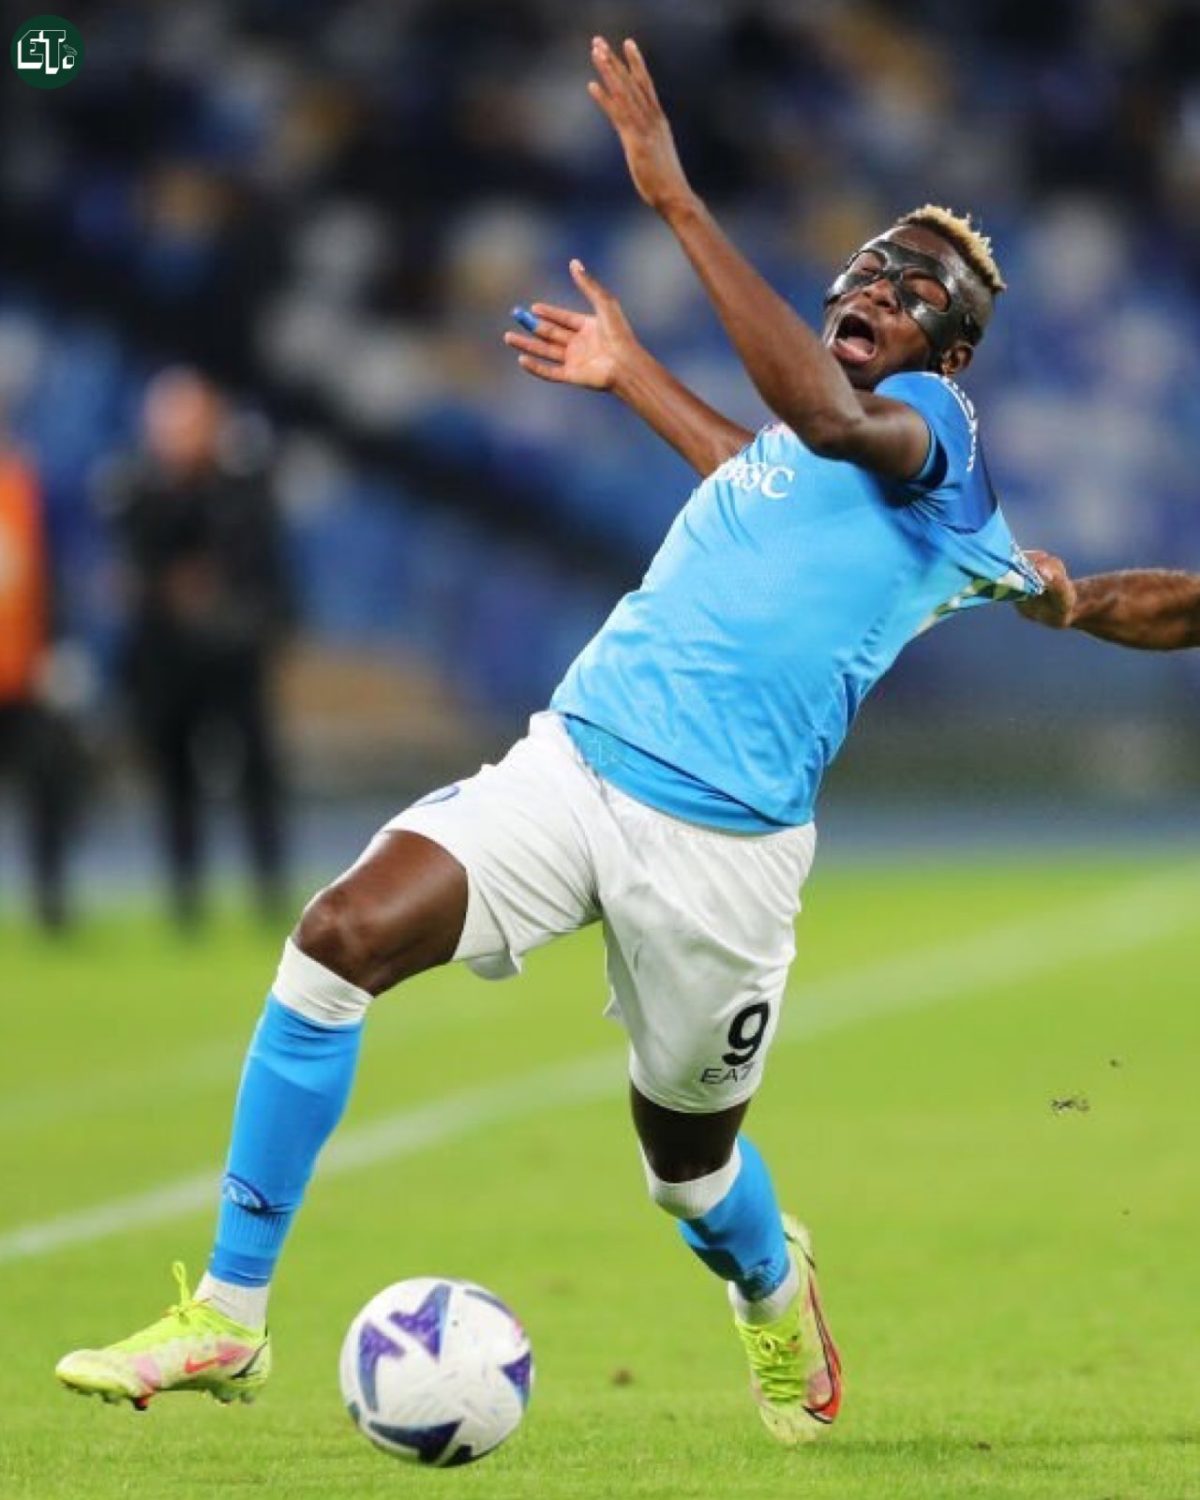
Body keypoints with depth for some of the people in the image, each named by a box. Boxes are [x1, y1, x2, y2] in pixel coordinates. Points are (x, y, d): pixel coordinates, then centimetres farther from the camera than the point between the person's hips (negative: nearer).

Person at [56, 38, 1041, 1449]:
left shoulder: (938, 425, -4)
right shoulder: (796, 426, 19)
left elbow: (829, 420, -29)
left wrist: (677, 199, -31)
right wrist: (631, 371, 53)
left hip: (723, 839, -6)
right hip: (572, 760, 6)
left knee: (686, 1144, 9)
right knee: (340, 934, -17)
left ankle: (775, 1294, 48)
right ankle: (227, 1318, -13)